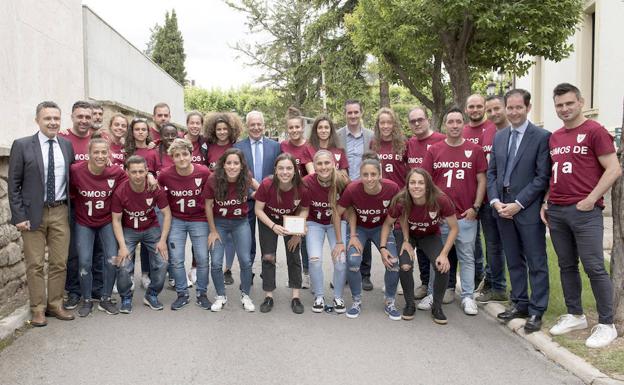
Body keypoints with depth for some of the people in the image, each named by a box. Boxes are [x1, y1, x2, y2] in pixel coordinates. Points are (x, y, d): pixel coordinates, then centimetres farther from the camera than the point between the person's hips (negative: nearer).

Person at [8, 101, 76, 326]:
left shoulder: (67, 145, 6)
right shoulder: (22, 145, -4)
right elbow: (14, 184, -3)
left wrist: (72, 209, 3)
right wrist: (19, 216, -9)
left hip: (60, 212, 3)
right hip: (33, 213, -3)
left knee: (59, 262, 7)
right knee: (35, 264, 4)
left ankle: (55, 305, 20)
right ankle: (38, 309, 15)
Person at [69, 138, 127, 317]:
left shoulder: (116, 172, -15)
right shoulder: (76, 170, -20)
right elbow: (70, 193, -4)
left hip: (107, 222, 1)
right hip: (84, 223, -1)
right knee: (85, 262, -3)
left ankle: (105, 299, 15)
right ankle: (87, 301, 18)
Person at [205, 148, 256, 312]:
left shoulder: (246, 180, -17)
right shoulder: (213, 181, -21)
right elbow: (208, 205, -8)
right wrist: (213, 230, -4)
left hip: (241, 222, 1)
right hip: (219, 223, -1)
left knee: (245, 260, -2)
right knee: (216, 262, -4)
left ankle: (245, 295, 20)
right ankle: (221, 296, 19)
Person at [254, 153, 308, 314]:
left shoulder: (301, 187, -28)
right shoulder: (267, 185, -32)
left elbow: (304, 210, -9)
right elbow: (258, 210, -19)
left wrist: (298, 231, -19)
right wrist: (273, 226, -31)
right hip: (268, 221, -1)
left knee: (294, 257, 0)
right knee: (268, 257, 0)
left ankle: (296, 297, 11)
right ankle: (268, 297, 13)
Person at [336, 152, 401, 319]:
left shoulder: (392, 188, -27)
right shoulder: (352, 189, -29)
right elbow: (337, 213, -15)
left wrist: (384, 244, -16)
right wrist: (352, 236, -16)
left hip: (381, 228, 1)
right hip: (358, 228, -1)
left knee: (392, 262, -17)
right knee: (353, 261, -23)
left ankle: (389, 302, 10)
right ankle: (356, 301, 3)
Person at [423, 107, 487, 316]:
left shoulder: (475, 150, 1)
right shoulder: (434, 150, 4)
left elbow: (481, 180, 3)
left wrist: (475, 207, -4)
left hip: (466, 215, -1)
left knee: (467, 257, 7)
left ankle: (468, 297, 16)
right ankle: (433, 293, 21)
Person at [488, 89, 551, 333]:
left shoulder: (542, 137, -7)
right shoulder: (499, 137, 11)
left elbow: (542, 177, -11)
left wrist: (518, 204, -15)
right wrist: (495, 201, -3)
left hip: (528, 209, -5)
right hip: (502, 208, 6)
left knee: (536, 263, 3)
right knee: (514, 261, 14)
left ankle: (536, 311, 12)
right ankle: (519, 304, 26)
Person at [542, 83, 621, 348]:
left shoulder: (595, 131, -4)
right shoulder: (553, 138, 14)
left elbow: (614, 170, -9)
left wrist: (590, 200, -14)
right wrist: (545, 202, 12)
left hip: (585, 211, -6)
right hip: (555, 211, 6)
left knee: (594, 267, -4)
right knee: (567, 266, 11)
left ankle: (606, 324, 7)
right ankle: (575, 315, 23)